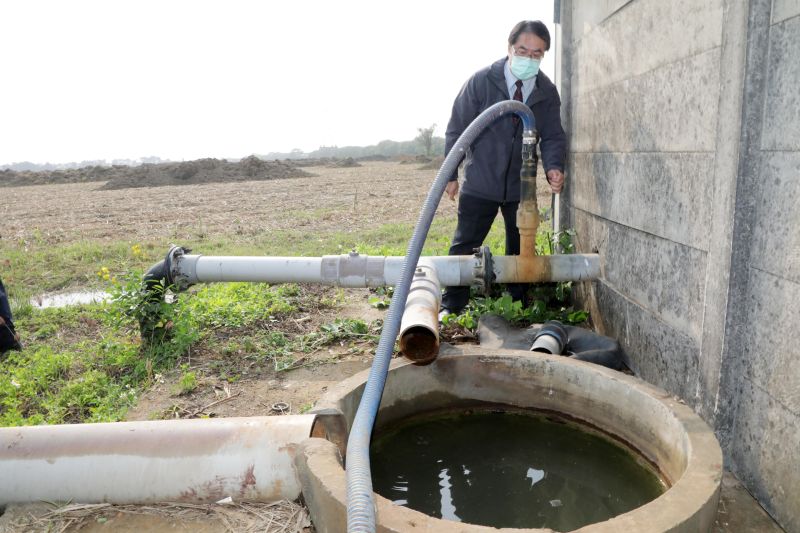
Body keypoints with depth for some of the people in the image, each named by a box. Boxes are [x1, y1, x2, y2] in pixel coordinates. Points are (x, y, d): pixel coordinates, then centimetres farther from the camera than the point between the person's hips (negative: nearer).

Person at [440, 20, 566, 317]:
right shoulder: (482, 81, -9)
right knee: (465, 247, 0)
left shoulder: (548, 92, 0)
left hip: (523, 186, 3)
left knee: (521, 249, 13)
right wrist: (451, 173, -5)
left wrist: (553, 166, -20)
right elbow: (457, 128, -5)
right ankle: (451, 307, 11)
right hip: (480, 183, -3)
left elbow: (553, 136, 2)